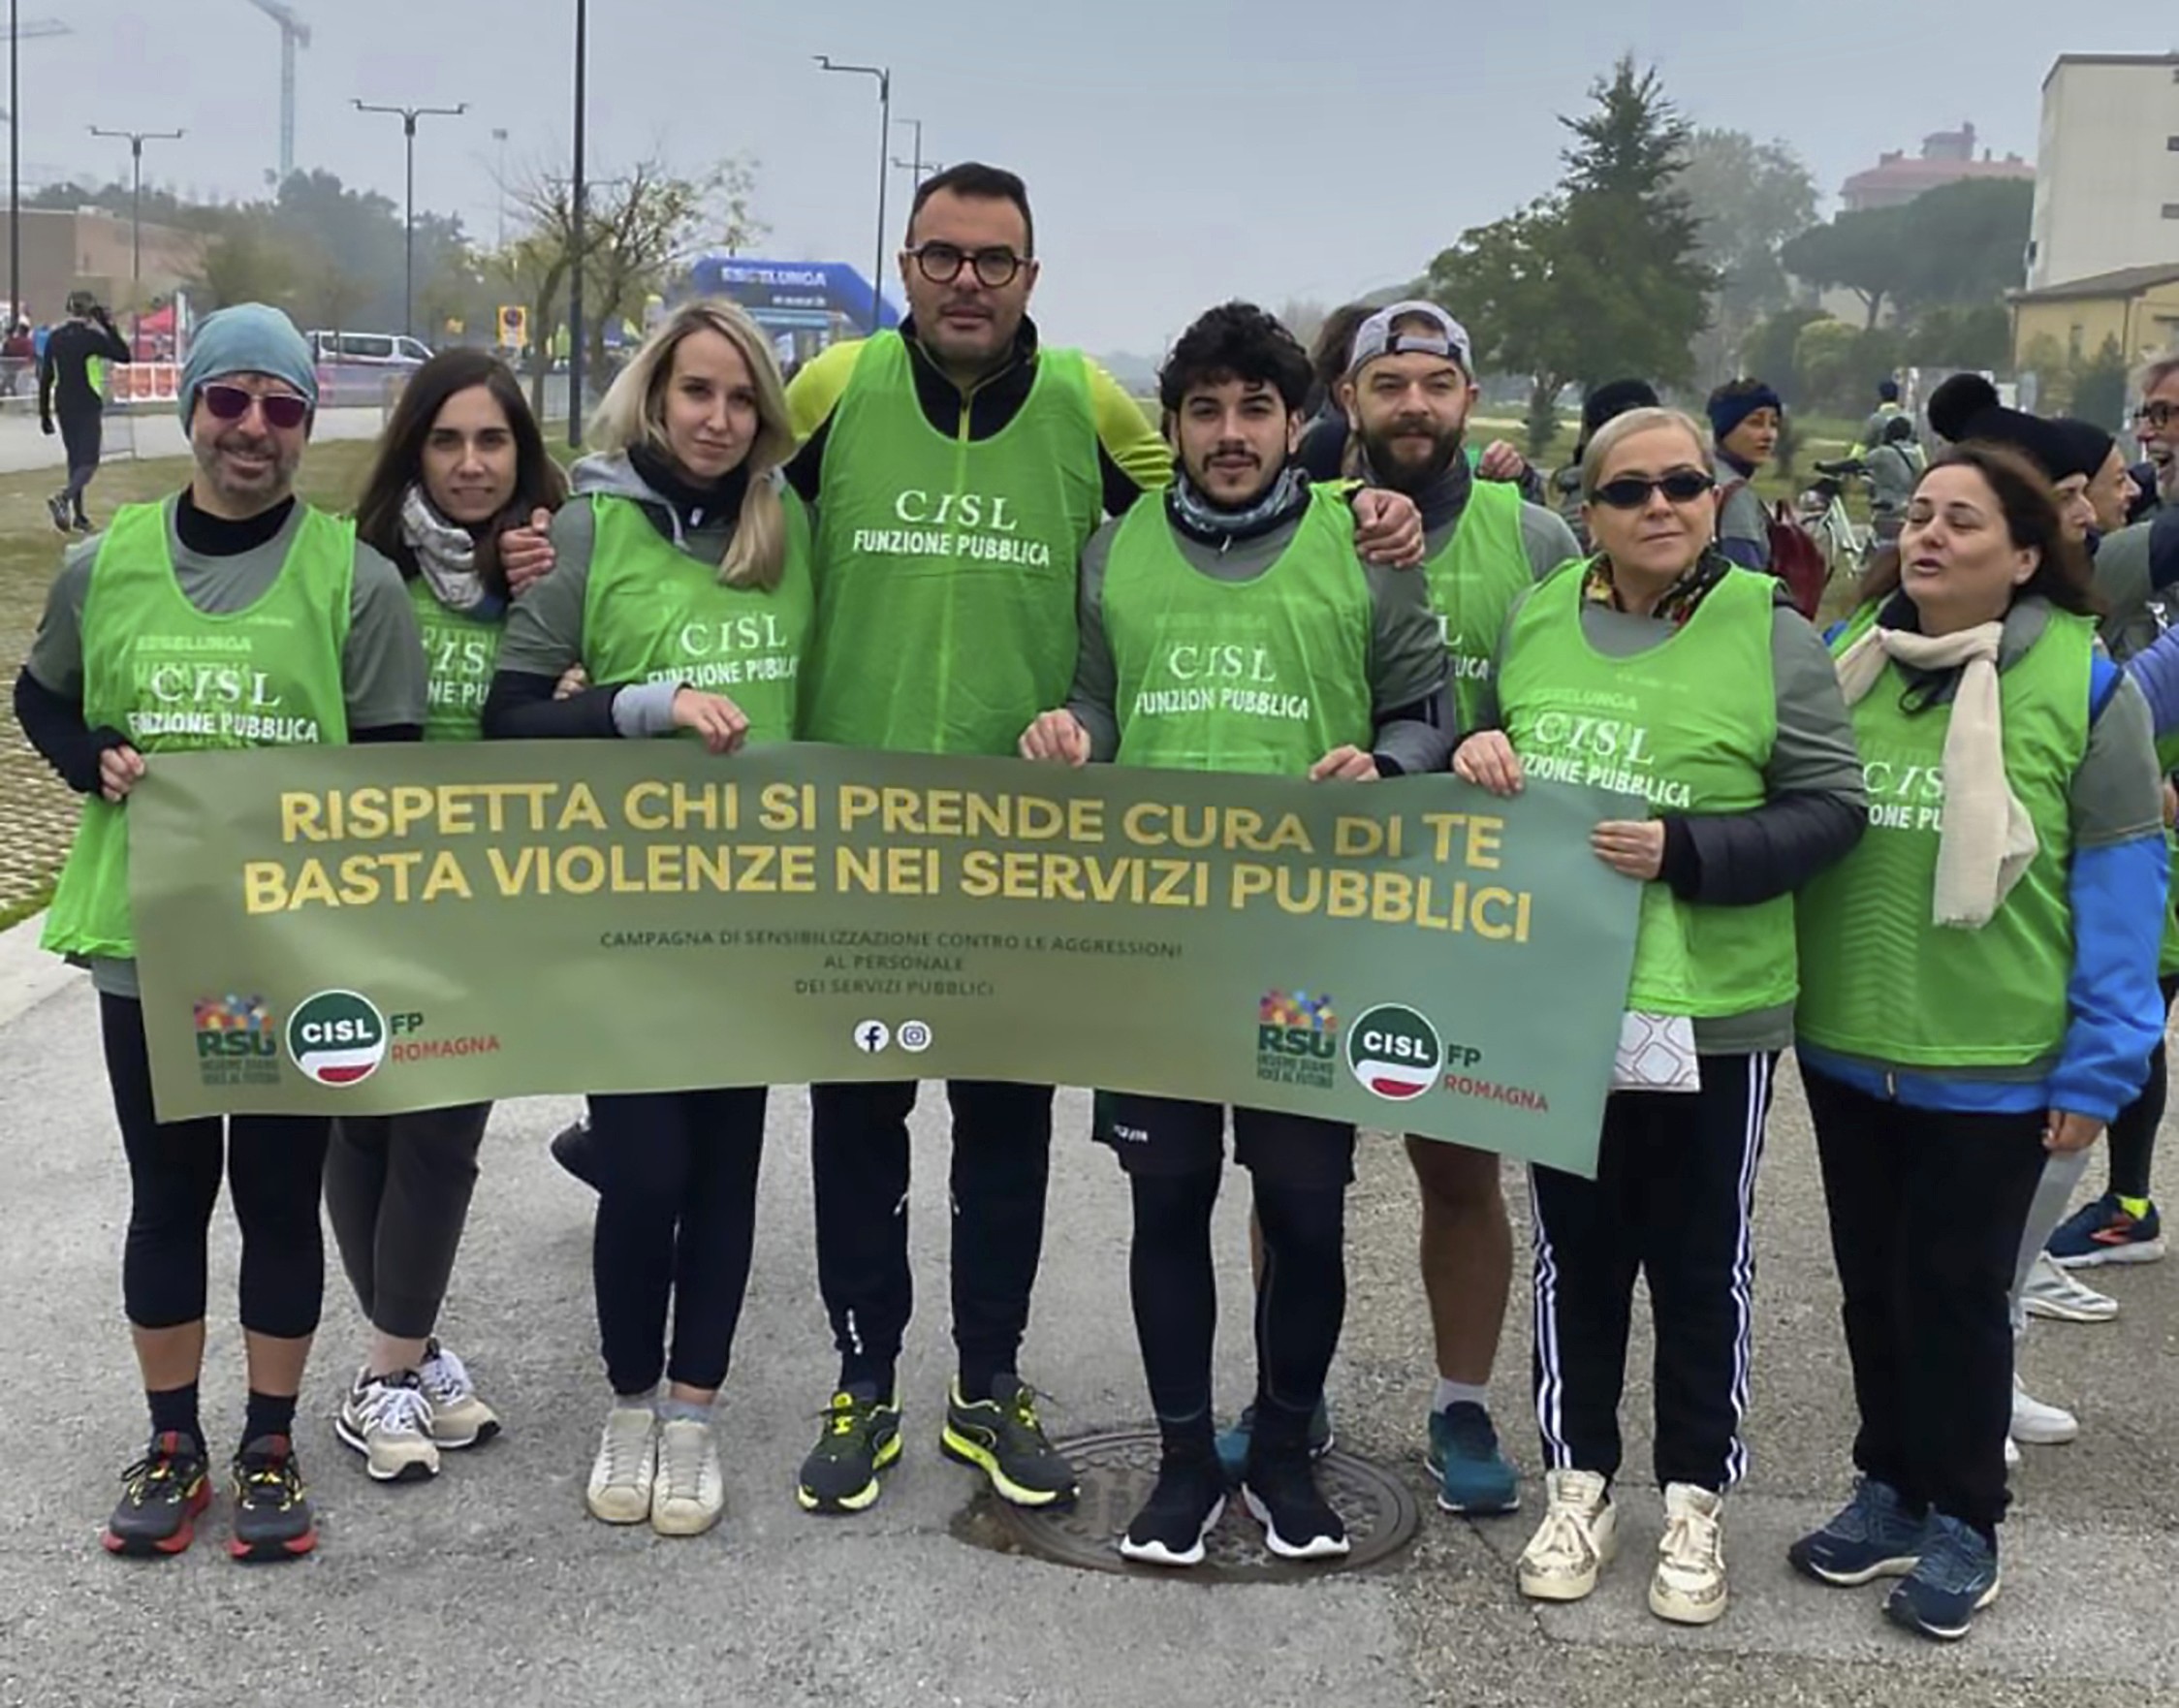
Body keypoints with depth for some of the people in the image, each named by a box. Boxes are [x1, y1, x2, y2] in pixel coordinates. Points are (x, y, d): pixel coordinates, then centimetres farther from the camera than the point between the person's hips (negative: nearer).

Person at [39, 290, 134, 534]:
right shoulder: (92, 336, -11)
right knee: (89, 462, -4)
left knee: (75, 459, 15)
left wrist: (44, 413, 13)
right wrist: (109, 327, -1)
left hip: (63, 407, 6)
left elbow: (45, 378, 7)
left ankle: (78, 516, 15)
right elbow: (125, 355, -5)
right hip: (88, 407, -6)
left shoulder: (55, 337, 6)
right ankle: (63, 497, -29)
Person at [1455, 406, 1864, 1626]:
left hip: (1710, 1011, -3)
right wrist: (1473, 756, -5)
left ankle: (1698, 1496, 26)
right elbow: (1489, 741, 19)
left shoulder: (1771, 634, -6)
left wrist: (1687, 850, -21)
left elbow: (1831, 808, -8)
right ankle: (1580, 1480, 29)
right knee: (1576, 1250, 14)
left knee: (1701, 1259, 10)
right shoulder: (1533, 621, 5)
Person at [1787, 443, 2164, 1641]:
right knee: (1872, 1280, 16)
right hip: (1843, 1046, 4)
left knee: (1956, 1290, 8)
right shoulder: (1841, 657, 2)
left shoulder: (2084, 685, -10)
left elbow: (2120, 880, -8)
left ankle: (1963, 1519, 26)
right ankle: (1889, 1485, 34)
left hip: (1992, 1065, -4)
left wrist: (2099, 1066, -10)